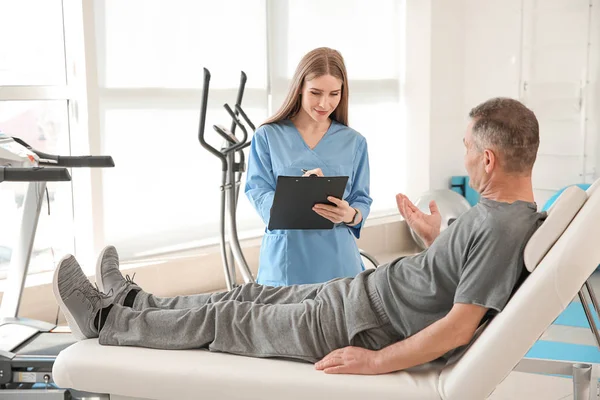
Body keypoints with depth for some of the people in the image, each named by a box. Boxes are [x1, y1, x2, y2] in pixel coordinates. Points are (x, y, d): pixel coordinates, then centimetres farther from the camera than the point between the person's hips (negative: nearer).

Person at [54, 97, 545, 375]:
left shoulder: (501, 229, -26)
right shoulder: (514, 215, 4)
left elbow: (459, 326, -28)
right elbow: (461, 269, 14)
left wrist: (375, 362, -23)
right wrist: (434, 236, 14)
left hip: (366, 328, -8)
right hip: (365, 291, 9)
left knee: (225, 321, 4)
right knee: (250, 296, 17)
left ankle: (105, 321, 23)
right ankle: (133, 303, 36)